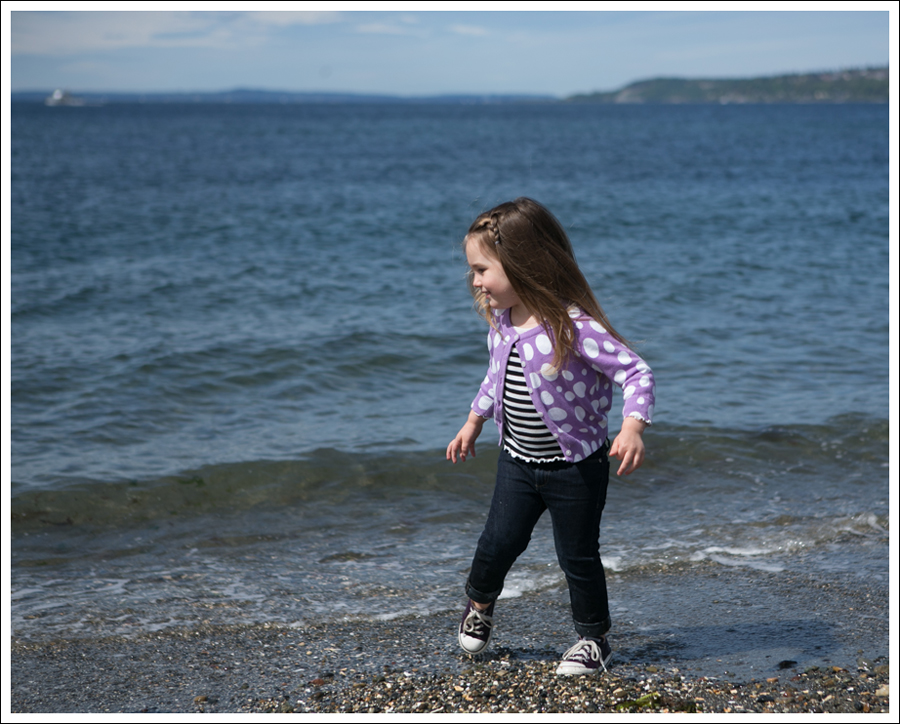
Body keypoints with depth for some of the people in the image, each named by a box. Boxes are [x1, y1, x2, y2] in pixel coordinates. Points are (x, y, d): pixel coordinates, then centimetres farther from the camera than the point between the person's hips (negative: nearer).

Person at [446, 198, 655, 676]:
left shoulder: (574, 326, -27)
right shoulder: (501, 321, -3)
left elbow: (636, 372, -27)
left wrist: (633, 427, -42)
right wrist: (474, 421, 24)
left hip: (576, 467, -5)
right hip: (517, 462, 5)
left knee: (578, 556, 5)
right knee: (499, 541, 8)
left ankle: (593, 639, 26)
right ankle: (478, 603, 38)